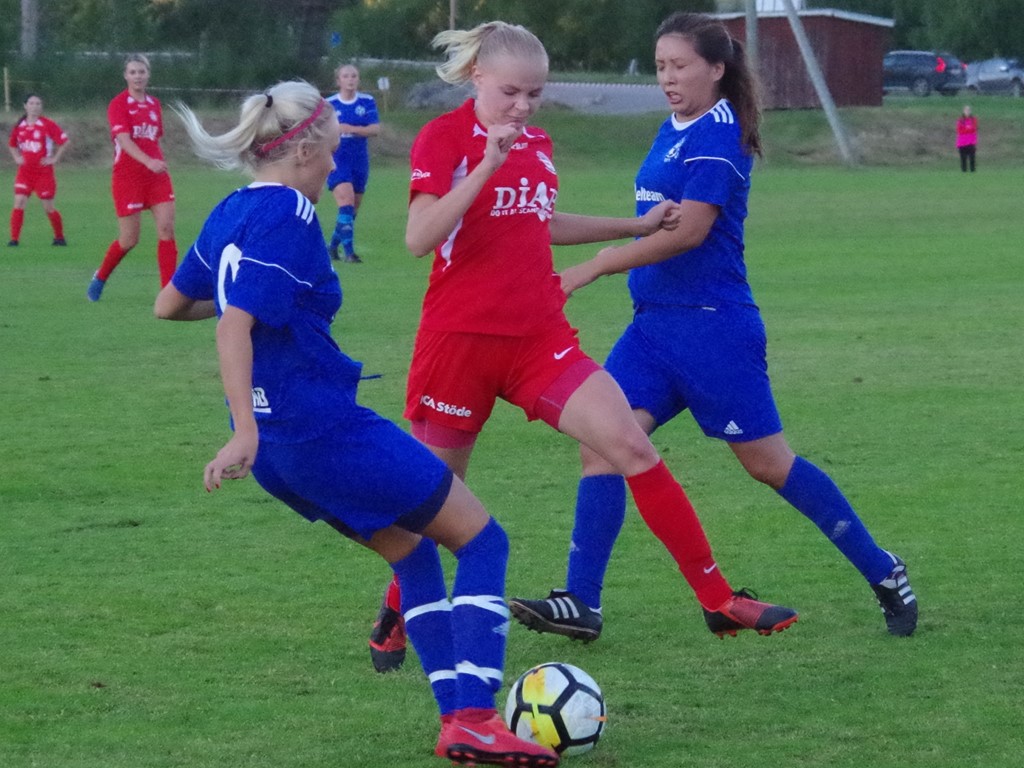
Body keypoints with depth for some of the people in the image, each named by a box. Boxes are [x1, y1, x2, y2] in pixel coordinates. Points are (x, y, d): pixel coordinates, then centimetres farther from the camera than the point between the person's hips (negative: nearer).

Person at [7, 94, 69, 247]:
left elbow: (65, 142, -7)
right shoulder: (20, 126, 5)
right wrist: (17, 158, 7)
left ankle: (59, 237, 23)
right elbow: (12, 145, 23)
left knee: (48, 207, 3)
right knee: (19, 203, -11)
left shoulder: (47, 125, -8)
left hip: (44, 171, -3)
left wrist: (55, 158, -10)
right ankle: (14, 239, -10)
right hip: (25, 170, 3)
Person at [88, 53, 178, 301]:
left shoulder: (154, 104, 11)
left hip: (157, 176, 5)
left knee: (167, 229, -10)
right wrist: (148, 161, -36)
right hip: (128, 176, -5)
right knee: (129, 240, 0)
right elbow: (124, 140, -22)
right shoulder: (118, 104, -8)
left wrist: (159, 163, 16)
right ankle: (100, 278, 27)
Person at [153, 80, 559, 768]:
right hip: (324, 426, -10)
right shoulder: (286, 216, -16)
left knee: (412, 549, 23)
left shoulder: (232, 213, 11)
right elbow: (233, 328, -25)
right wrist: (246, 433, -31)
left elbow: (169, 305, 23)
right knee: (482, 539, 0)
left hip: (279, 445, 10)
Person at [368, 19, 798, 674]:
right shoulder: (444, 139, -9)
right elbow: (419, 238, -22)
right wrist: (487, 166, -29)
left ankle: (718, 600, -6)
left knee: (632, 446, -9)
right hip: (460, 341, -5)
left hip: (539, 338, 5)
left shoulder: (536, 144, 11)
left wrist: (635, 226, 29)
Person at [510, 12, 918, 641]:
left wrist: (592, 269, -23)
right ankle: (582, 601, -8)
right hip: (656, 323, 8)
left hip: (712, 325, -8)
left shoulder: (717, 135, -14)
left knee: (767, 461, 1)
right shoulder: (676, 129, 12)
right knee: (602, 442, -6)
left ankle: (884, 574, 16)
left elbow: (689, 229, -23)